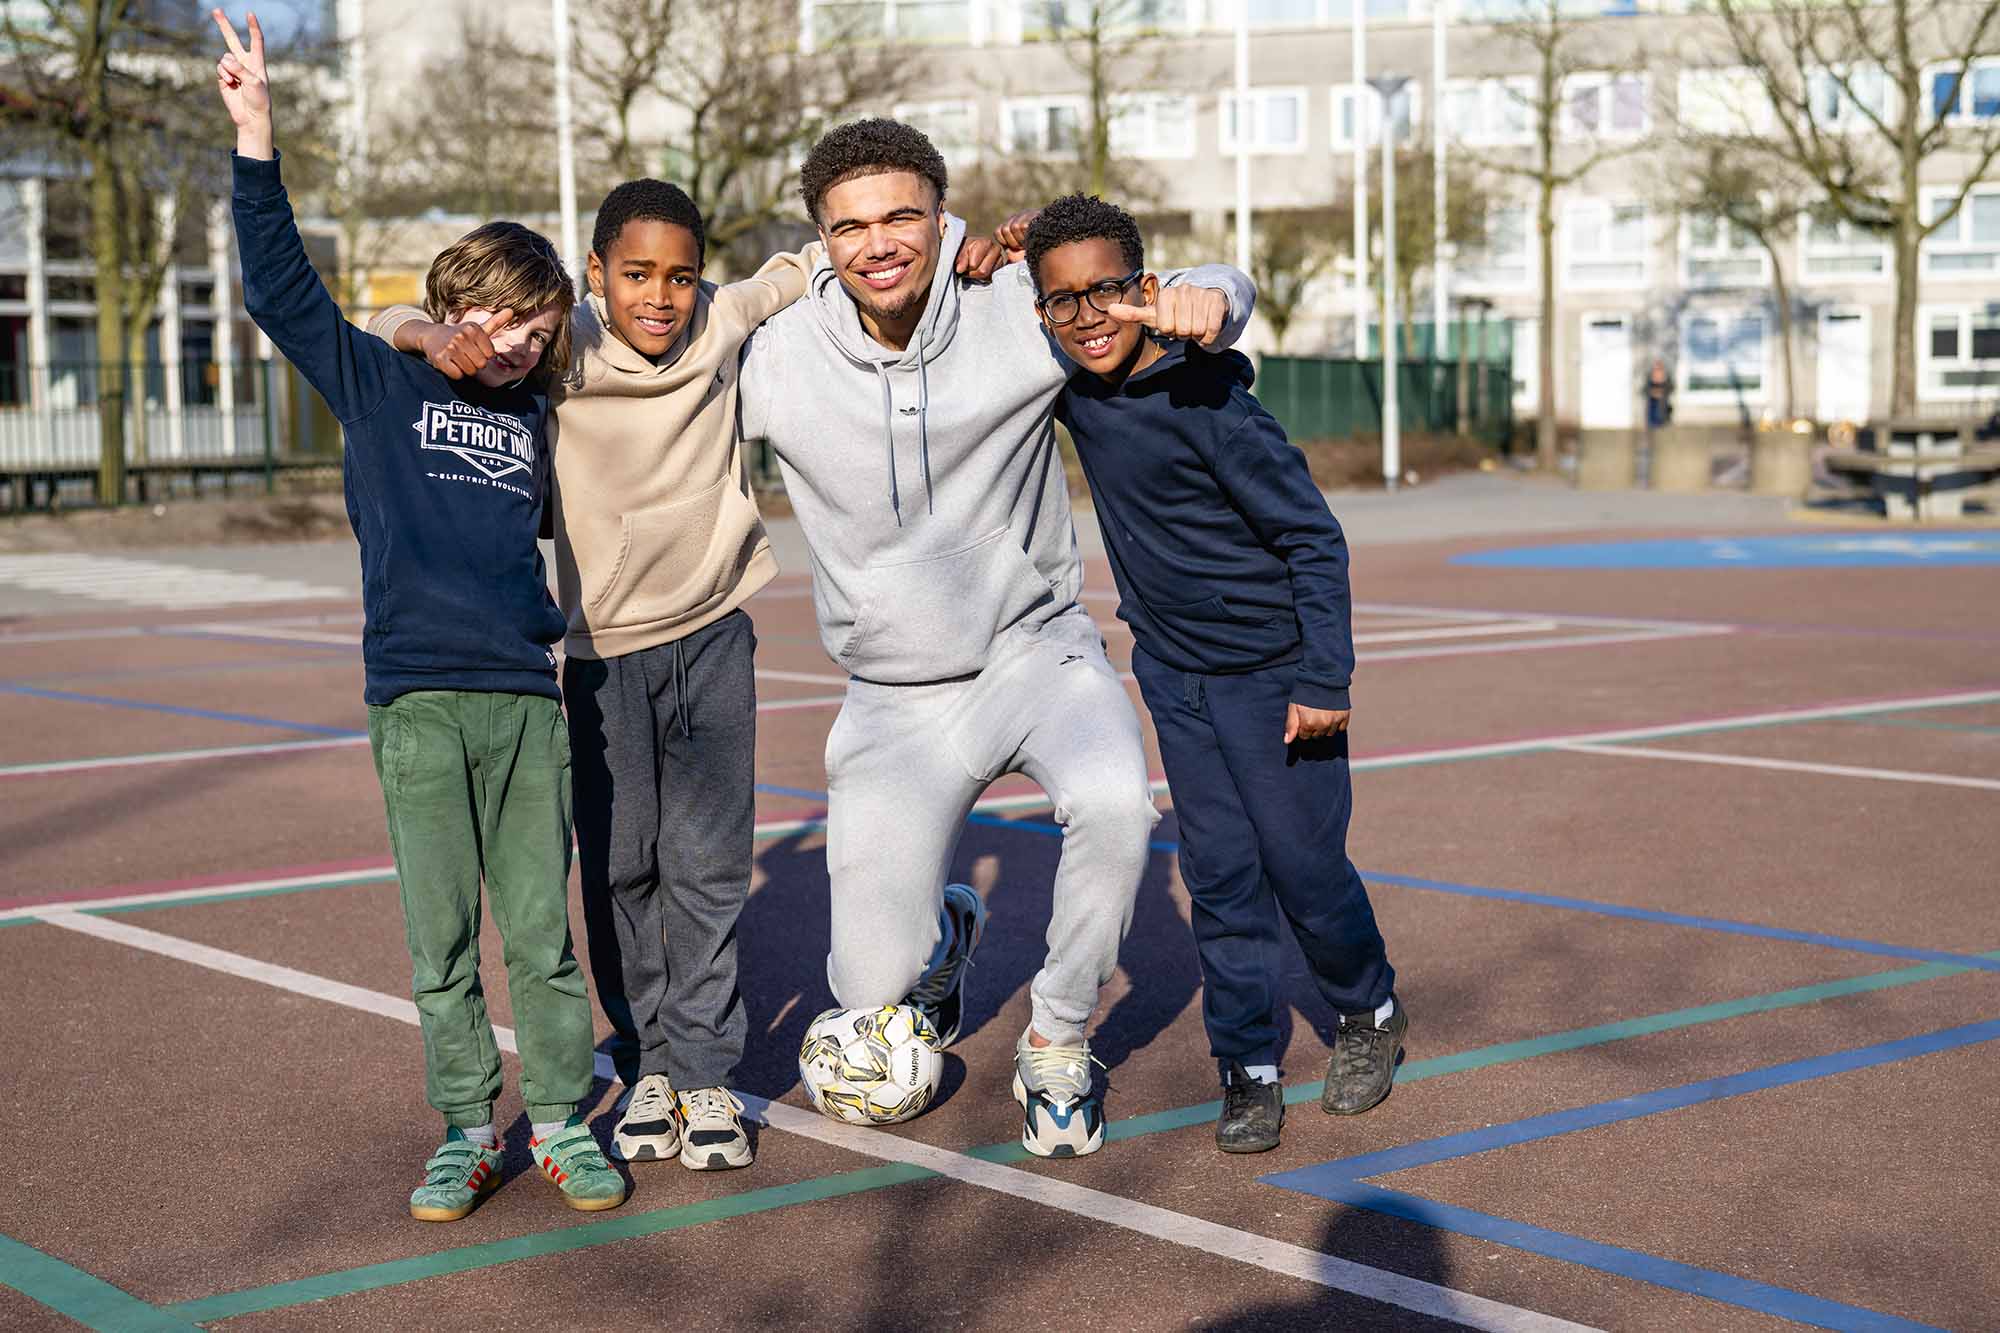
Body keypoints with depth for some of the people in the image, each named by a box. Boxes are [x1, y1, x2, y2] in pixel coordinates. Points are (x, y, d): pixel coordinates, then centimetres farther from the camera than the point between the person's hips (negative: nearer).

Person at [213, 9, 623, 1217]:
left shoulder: (537, 423, 16)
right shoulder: (380, 382, 7)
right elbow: (280, 287, -2)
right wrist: (257, 138, -9)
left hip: (527, 698, 2)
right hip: (416, 700, -2)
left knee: (542, 932, 4)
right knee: (441, 940, 3)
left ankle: (562, 1121, 15)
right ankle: (466, 1132, 14)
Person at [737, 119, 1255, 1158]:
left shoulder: (1021, 316, -14)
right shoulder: (774, 360, -12)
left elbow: (1216, 299, -5)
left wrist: (1201, 299, -27)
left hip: (1036, 652, -1)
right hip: (895, 699, 1)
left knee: (1114, 801, -34)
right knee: (874, 994, -2)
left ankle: (1056, 1045, -5)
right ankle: (946, 933, 40)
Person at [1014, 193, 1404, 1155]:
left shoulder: (1207, 406, -23)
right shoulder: (1070, 388, -4)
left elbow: (1314, 537, -18)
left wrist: (1323, 681, -19)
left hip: (1269, 669, -5)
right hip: (1170, 666, 5)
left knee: (1302, 862, 3)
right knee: (1220, 873, 5)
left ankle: (1369, 1014, 29)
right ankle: (1248, 1066, 14)